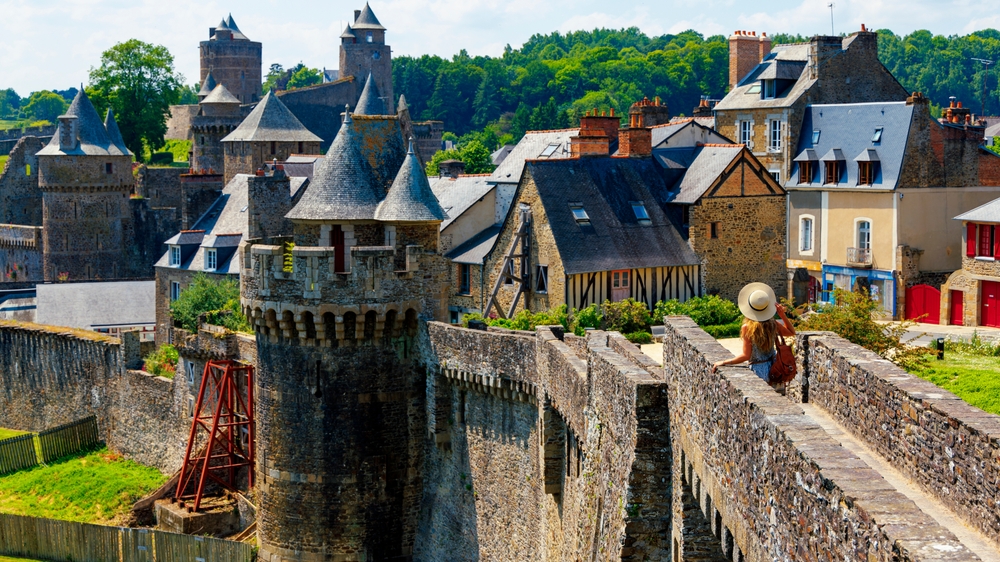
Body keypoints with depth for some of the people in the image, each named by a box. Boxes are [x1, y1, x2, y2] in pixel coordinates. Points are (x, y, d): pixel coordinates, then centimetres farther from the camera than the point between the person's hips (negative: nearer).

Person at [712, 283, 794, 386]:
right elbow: (792, 332, 14)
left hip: (758, 370, -4)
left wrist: (723, 362, -11)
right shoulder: (773, 324, -4)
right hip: (773, 368, 4)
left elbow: (746, 355, -16)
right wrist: (783, 315, 7)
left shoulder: (747, 328, -17)